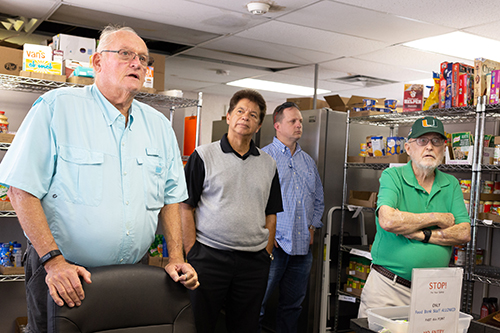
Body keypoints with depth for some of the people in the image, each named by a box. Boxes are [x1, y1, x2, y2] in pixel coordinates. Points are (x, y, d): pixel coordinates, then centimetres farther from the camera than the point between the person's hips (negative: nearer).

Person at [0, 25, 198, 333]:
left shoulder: (159, 125, 7)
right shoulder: (57, 107, -8)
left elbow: (171, 197, 10)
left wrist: (176, 259, 1)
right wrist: (53, 260, -19)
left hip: (133, 274, 5)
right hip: (62, 273, -4)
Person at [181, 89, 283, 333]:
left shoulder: (268, 164, 11)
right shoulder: (203, 156, -1)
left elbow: (271, 215, 13)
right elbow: (185, 207, -3)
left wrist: (266, 255, 7)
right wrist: (192, 255, -7)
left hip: (254, 262, 3)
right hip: (208, 257, -3)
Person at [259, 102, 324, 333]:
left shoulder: (308, 161, 15)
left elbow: (318, 199, 22)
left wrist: (312, 227, 11)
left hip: (303, 246, 6)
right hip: (273, 245, -6)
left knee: (293, 305, 15)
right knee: (257, 302, 1)